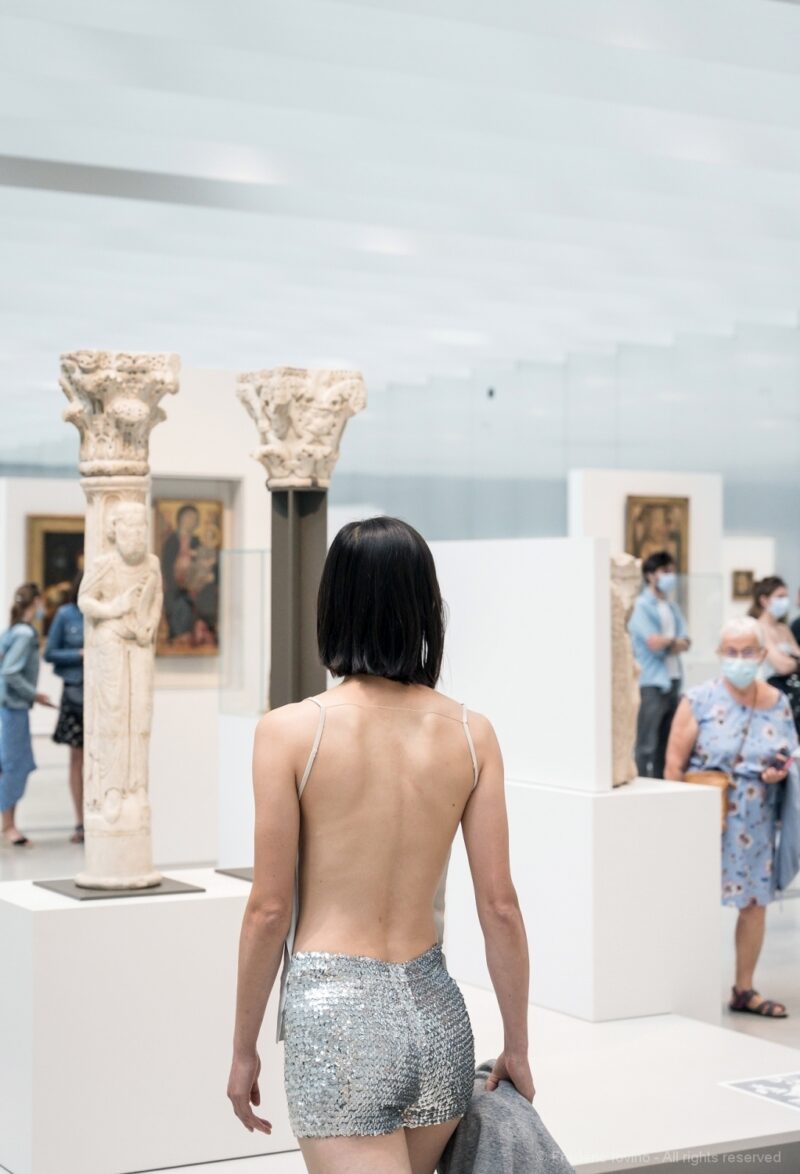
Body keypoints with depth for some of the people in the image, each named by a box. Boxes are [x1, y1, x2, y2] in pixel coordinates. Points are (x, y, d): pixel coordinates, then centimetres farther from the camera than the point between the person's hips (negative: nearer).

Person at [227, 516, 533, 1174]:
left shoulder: (292, 730, -9)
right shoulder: (471, 733, 0)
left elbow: (269, 910, -6)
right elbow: (500, 906, 1)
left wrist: (244, 1048, 6)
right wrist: (517, 1047, 11)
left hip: (331, 1015, -4)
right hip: (437, 1014, 5)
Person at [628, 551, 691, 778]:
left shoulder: (672, 607, 16)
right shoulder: (642, 606, -6)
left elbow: (684, 643, 7)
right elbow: (654, 643, -15)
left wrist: (665, 643, -11)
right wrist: (674, 641, 3)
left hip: (673, 681, 7)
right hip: (652, 683, -7)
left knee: (669, 741, 9)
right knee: (648, 743, -7)